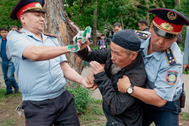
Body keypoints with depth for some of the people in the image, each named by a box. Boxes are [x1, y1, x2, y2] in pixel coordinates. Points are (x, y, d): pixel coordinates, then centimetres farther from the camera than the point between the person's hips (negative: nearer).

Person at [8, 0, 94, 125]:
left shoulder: (52, 40, 13)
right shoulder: (15, 37, -3)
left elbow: (65, 69, 11)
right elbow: (35, 53, -24)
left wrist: (82, 80, -7)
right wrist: (69, 48, -23)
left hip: (64, 98, 5)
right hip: (37, 106, -4)